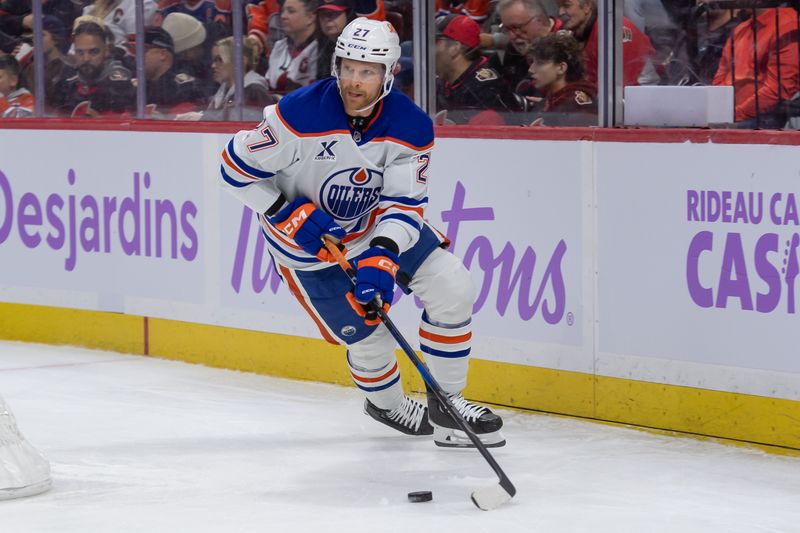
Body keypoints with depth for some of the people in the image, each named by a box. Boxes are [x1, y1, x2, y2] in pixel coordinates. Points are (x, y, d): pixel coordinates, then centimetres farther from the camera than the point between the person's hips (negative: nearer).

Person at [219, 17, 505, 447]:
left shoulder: (411, 127, -18)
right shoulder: (301, 114, -28)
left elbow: (404, 202, -18)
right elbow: (237, 167, -19)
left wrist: (381, 258, -35)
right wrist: (290, 216, -24)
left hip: (379, 224, 4)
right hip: (307, 239, -4)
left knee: (452, 289, -8)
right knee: (367, 335, -3)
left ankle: (447, 405, 7)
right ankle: (387, 406, 31)